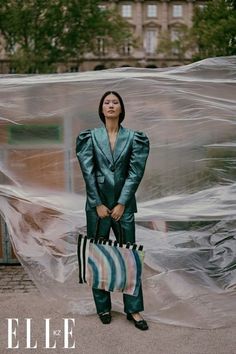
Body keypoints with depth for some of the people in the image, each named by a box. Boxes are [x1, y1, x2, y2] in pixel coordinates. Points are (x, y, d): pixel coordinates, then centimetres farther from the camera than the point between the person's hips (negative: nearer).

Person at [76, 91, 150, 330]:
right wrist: (98, 204, -10)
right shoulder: (90, 137, 2)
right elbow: (87, 172, -4)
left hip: (123, 204, 0)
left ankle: (133, 309, 15)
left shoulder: (133, 138, 2)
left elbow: (135, 172, -4)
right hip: (97, 204, 0)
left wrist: (121, 204, -10)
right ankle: (103, 307, 21)